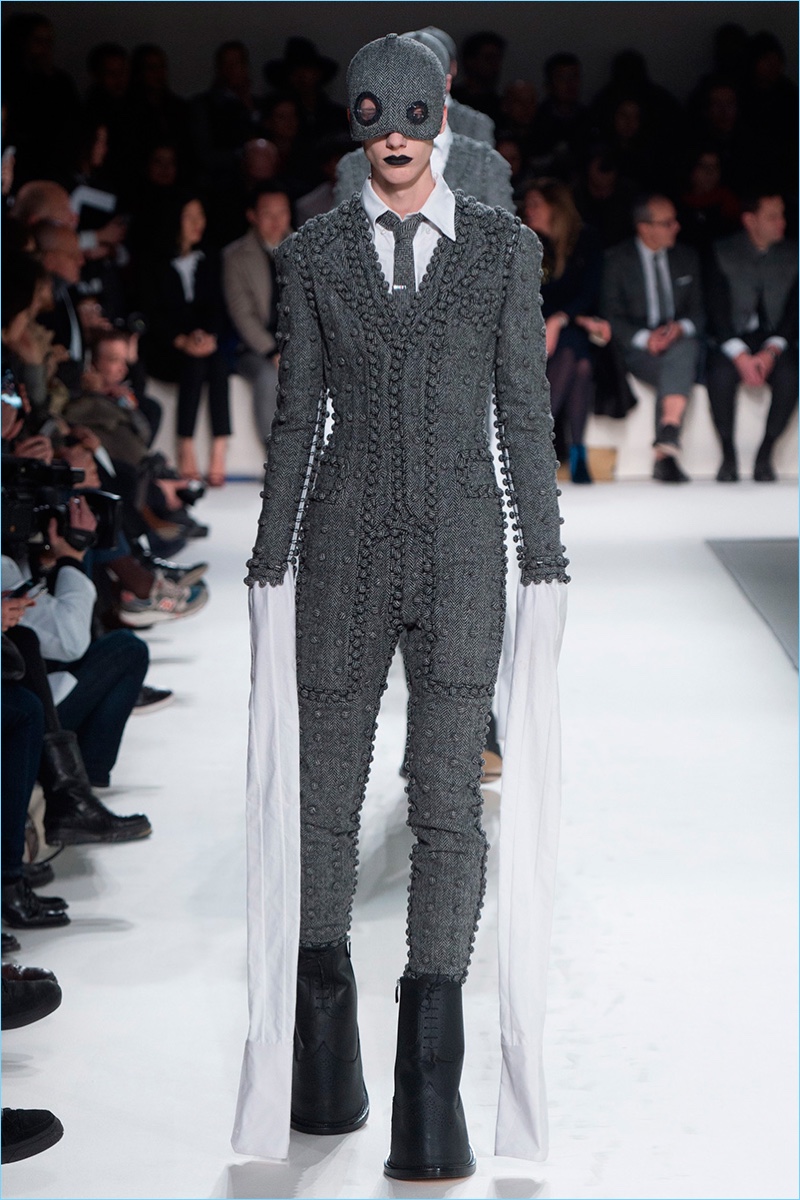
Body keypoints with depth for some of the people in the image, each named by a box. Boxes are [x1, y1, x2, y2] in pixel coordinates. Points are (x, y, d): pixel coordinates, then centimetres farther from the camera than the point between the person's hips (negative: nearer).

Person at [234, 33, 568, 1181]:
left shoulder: (504, 246, 5)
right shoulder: (312, 255, 7)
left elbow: (526, 409, 5)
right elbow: (296, 416, 8)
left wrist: (546, 561, 2)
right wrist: (271, 562, 5)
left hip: (461, 550, -1)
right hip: (345, 547, 1)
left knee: (449, 798, -10)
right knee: (326, 797, 7)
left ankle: (430, 1087, -9)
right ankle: (326, 1053, 24)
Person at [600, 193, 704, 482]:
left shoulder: (686, 258, 16)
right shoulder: (616, 259, 3)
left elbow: (699, 311, 13)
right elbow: (611, 316, -2)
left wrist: (681, 328, -12)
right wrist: (644, 338, -20)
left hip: (681, 340, 3)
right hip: (636, 348, -2)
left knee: (684, 349, -36)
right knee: (676, 372, -35)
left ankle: (669, 433, -49)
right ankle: (667, 451, -40)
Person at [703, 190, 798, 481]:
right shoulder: (723, 253, -2)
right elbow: (717, 311, -8)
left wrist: (771, 353, -16)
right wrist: (741, 358, -21)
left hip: (774, 341, 2)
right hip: (731, 341, -2)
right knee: (721, 375, -34)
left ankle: (765, 455, -16)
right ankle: (728, 455, -16)